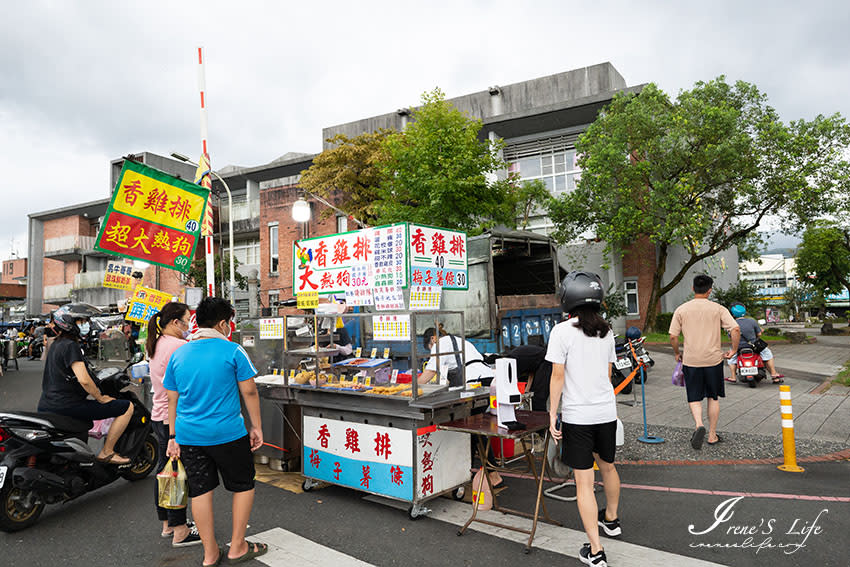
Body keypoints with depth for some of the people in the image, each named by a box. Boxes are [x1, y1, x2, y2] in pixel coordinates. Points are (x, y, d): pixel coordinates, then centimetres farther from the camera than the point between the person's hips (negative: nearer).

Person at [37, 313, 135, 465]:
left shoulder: (56, 344, 17)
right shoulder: (70, 346, -14)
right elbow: (84, 380, -24)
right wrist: (101, 399, -10)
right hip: (67, 406, -10)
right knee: (127, 407, -10)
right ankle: (106, 452, -6)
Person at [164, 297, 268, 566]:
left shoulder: (178, 354, 6)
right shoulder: (233, 351, -8)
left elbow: (172, 400, 11)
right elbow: (249, 392, -7)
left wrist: (174, 437, 17)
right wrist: (256, 427, 3)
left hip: (189, 435, 5)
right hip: (228, 433, -5)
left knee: (200, 491, 13)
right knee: (243, 485, 13)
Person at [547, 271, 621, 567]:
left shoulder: (562, 331, -13)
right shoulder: (606, 331, 4)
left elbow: (558, 376, -13)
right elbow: (608, 373, 12)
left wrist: (552, 415, -6)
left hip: (577, 415, -6)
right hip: (606, 410, 6)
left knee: (584, 481, 2)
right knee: (607, 466, 26)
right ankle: (611, 519, 49)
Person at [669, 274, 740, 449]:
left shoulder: (681, 310, -1)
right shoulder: (718, 309, -2)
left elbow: (673, 336, -3)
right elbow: (735, 329, -11)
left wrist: (677, 354, 13)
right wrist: (733, 350, 2)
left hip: (691, 361, 0)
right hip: (713, 359, 0)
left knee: (694, 398, 9)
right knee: (713, 398, 14)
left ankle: (699, 424, -16)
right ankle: (712, 435, 21)